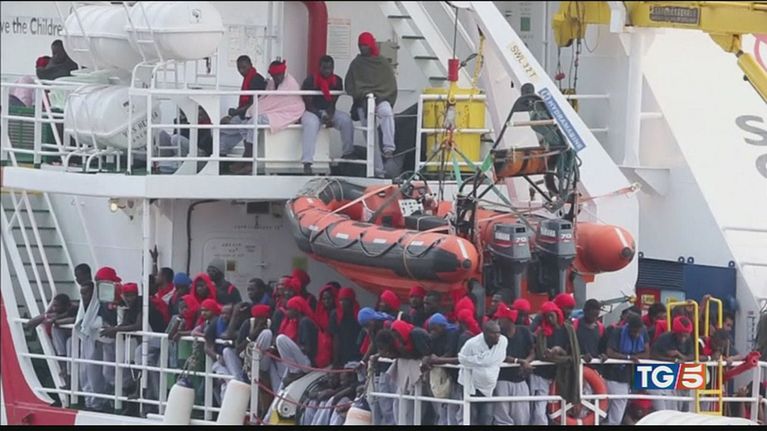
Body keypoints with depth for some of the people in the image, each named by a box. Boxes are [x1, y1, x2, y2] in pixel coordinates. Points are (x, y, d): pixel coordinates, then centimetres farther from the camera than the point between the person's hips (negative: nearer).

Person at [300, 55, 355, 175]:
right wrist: (322, 116, -23)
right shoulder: (310, 81, -11)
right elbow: (308, 104, -12)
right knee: (311, 124, -37)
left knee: (346, 120, -23)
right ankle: (307, 163, -44)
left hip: (329, 111, 4)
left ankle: (347, 153, -8)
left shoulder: (337, 81, 0)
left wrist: (330, 116, -21)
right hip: (312, 111, -4)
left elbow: (333, 102, -1)